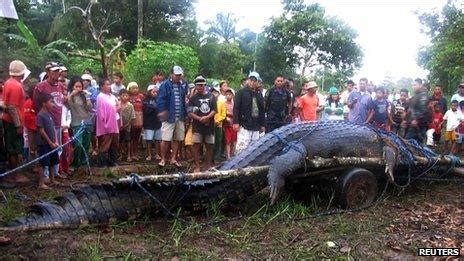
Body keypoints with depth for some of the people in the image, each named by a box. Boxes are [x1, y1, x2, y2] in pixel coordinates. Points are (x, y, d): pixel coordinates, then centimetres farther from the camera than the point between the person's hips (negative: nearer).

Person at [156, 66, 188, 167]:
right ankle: (163, 159, 10)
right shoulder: (165, 85, -5)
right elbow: (160, 99, -9)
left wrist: (185, 113, 7)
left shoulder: (183, 85, 9)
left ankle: (173, 158, 22)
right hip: (169, 117, -5)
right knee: (166, 139, -3)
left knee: (177, 139, 10)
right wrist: (163, 111, -17)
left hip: (180, 117, 5)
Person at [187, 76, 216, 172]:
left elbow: (214, 110, 4)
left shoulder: (211, 97, 10)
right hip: (197, 126, -2)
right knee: (196, 146, -5)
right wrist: (200, 119, -14)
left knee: (209, 146, 6)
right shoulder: (193, 98, 5)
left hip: (209, 125, 2)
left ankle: (208, 166, 18)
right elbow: (190, 113, -2)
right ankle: (197, 167, 3)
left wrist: (207, 117, -14)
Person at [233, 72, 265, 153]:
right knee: (242, 147, -13)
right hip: (244, 126, -6)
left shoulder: (259, 95, 18)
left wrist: (263, 125, 18)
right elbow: (236, 108, -6)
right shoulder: (241, 92, 0)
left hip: (256, 127, 6)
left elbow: (262, 111, 21)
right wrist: (236, 122, -14)